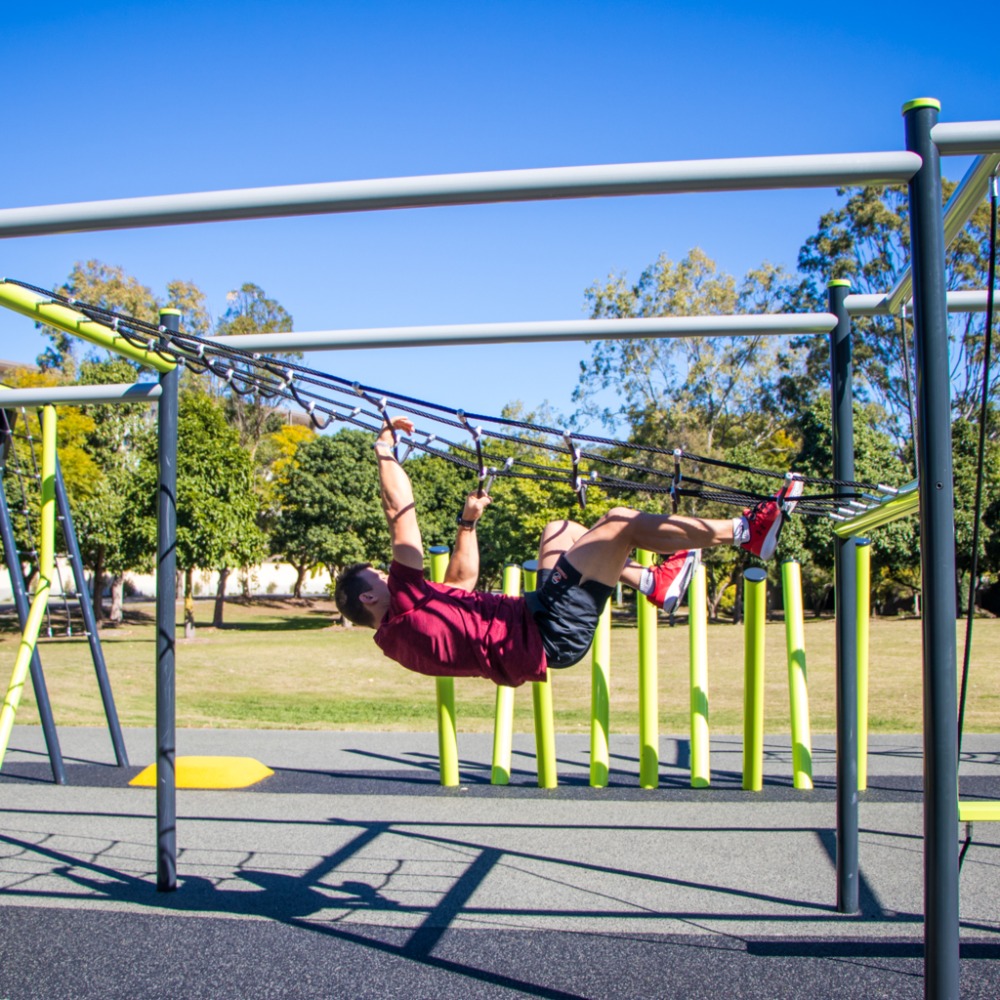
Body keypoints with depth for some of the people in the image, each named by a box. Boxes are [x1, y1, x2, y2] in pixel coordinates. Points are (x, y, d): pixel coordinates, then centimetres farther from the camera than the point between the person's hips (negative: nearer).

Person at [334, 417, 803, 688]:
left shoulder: (395, 632, 14)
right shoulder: (403, 610, -14)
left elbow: (461, 580, 30)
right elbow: (401, 515, -17)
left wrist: (467, 522, 24)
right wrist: (385, 450, -9)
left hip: (538, 622, 11)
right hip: (550, 634, -11)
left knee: (561, 529, 23)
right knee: (620, 522, -13)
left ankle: (653, 584, 18)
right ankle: (746, 530, -4)